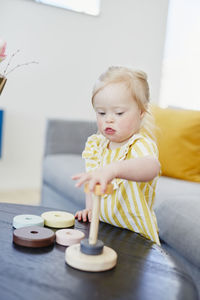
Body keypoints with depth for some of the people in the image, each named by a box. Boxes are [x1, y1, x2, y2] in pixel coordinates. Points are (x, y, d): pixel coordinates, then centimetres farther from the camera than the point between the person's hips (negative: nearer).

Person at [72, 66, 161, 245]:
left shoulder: (141, 145, -17)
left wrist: (113, 169, -58)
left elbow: (152, 167, -41)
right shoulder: (98, 144, 4)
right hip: (101, 229, 6)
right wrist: (90, 208, 1)